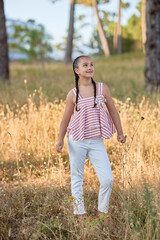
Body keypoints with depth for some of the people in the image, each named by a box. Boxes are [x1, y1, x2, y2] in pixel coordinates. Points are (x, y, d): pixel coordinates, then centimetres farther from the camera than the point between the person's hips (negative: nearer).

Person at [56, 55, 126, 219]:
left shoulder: (102, 88, 1)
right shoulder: (73, 94, -2)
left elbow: (113, 111, 10)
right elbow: (65, 119, 5)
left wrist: (120, 132, 12)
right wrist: (60, 140, -2)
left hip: (96, 142, 1)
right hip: (77, 142, -1)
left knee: (107, 179, -5)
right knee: (77, 179, 7)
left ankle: (102, 211, 15)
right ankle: (79, 213, 21)